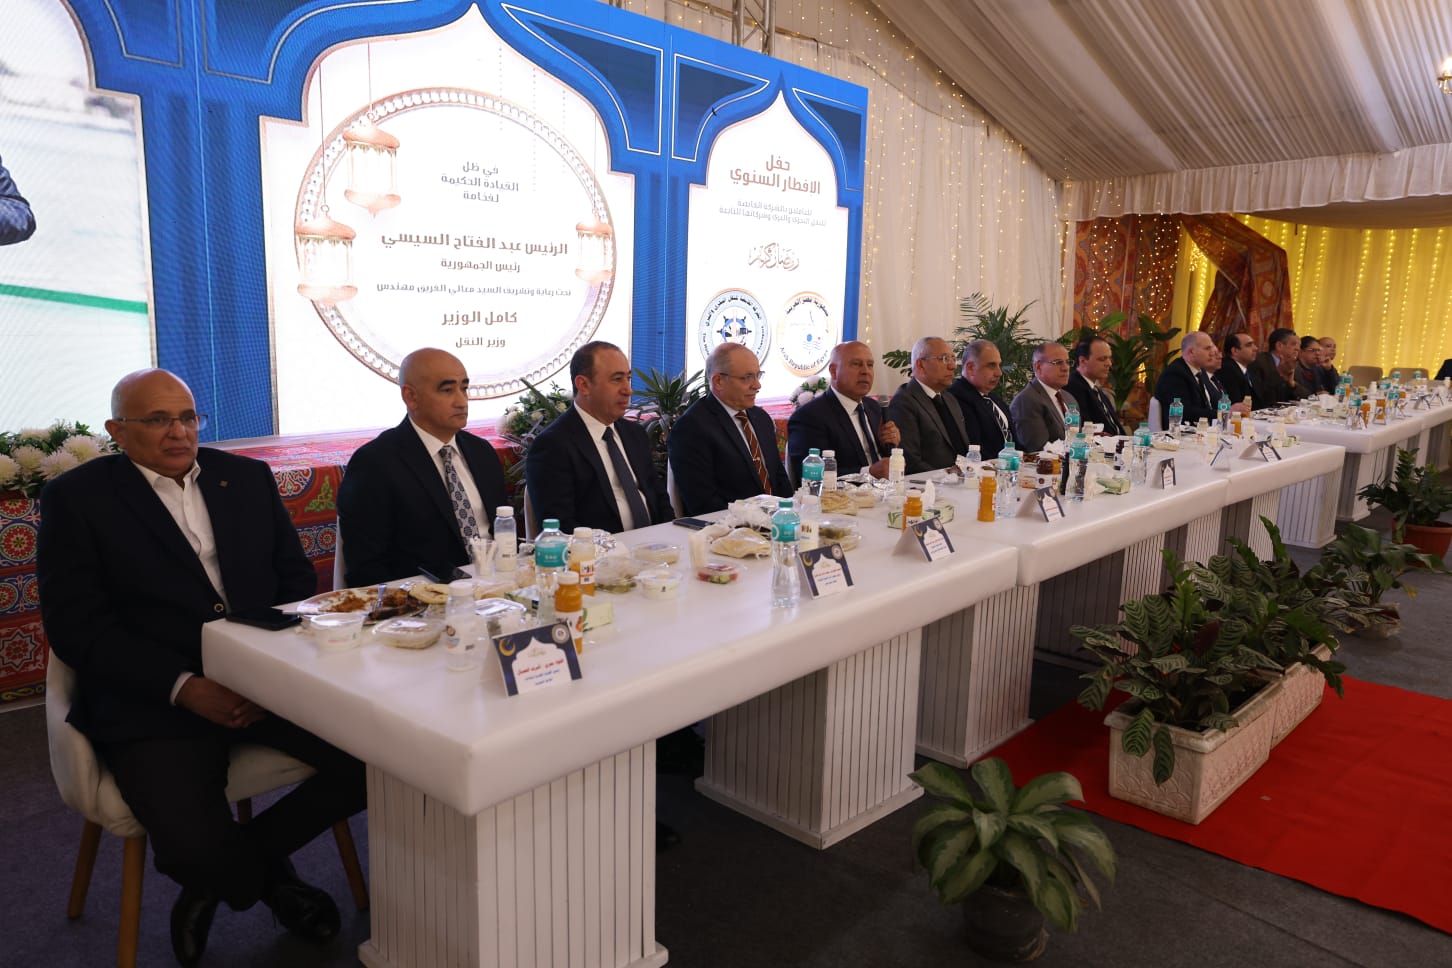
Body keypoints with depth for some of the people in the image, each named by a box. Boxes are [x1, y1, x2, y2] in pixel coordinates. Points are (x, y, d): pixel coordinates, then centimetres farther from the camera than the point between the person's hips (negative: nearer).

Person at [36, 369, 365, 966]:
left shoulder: (248, 477, 13)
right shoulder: (76, 498, 2)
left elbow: (297, 579, 11)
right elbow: (75, 627, -5)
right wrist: (184, 687, -17)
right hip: (152, 704, -3)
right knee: (196, 847, -26)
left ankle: (217, 882, 8)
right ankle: (270, 879, 14)